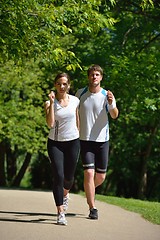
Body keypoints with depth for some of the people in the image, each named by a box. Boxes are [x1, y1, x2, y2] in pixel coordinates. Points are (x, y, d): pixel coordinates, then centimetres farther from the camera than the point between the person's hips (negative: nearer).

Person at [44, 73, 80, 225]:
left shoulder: (75, 101, 2)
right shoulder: (49, 103, -6)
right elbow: (50, 123, -20)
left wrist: (79, 139, 14)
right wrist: (51, 103, -22)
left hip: (73, 142, 2)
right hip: (55, 143, -2)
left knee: (69, 177, 12)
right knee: (58, 176, -14)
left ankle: (65, 194, 48)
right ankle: (60, 213, -12)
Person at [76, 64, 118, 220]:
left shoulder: (107, 95, -4)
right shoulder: (80, 93, 1)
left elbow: (114, 116, -18)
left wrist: (112, 104, -38)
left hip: (102, 140, 1)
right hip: (85, 140, -1)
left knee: (101, 176, 8)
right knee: (89, 173, -12)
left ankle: (89, 190, 41)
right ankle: (92, 209, -7)